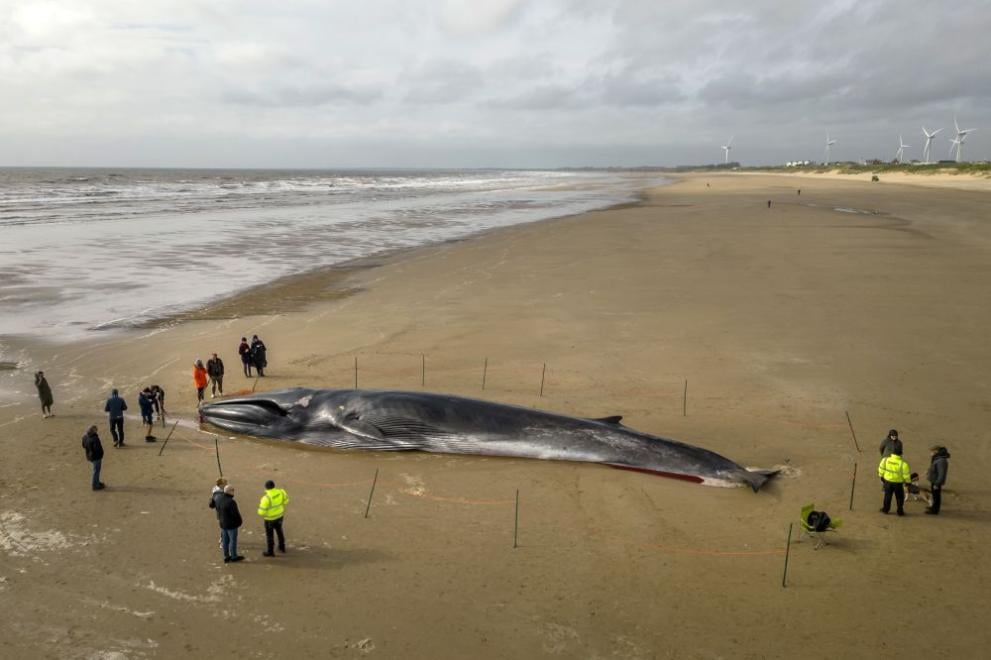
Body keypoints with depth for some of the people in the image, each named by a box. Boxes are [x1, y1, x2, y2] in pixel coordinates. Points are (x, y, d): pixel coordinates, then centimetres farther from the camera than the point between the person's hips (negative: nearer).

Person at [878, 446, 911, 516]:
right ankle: (900, 511, 19)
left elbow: (881, 469, 0)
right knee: (899, 497, 14)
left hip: (888, 481, 2)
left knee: (887, 495, 18)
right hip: (898, 483, -2)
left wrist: (881, 476, 17)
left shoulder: (885, 460, -11)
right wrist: (908, 481, 3)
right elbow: (906, 475, -13)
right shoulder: (903, 464, -20)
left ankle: (885, 509, 26)